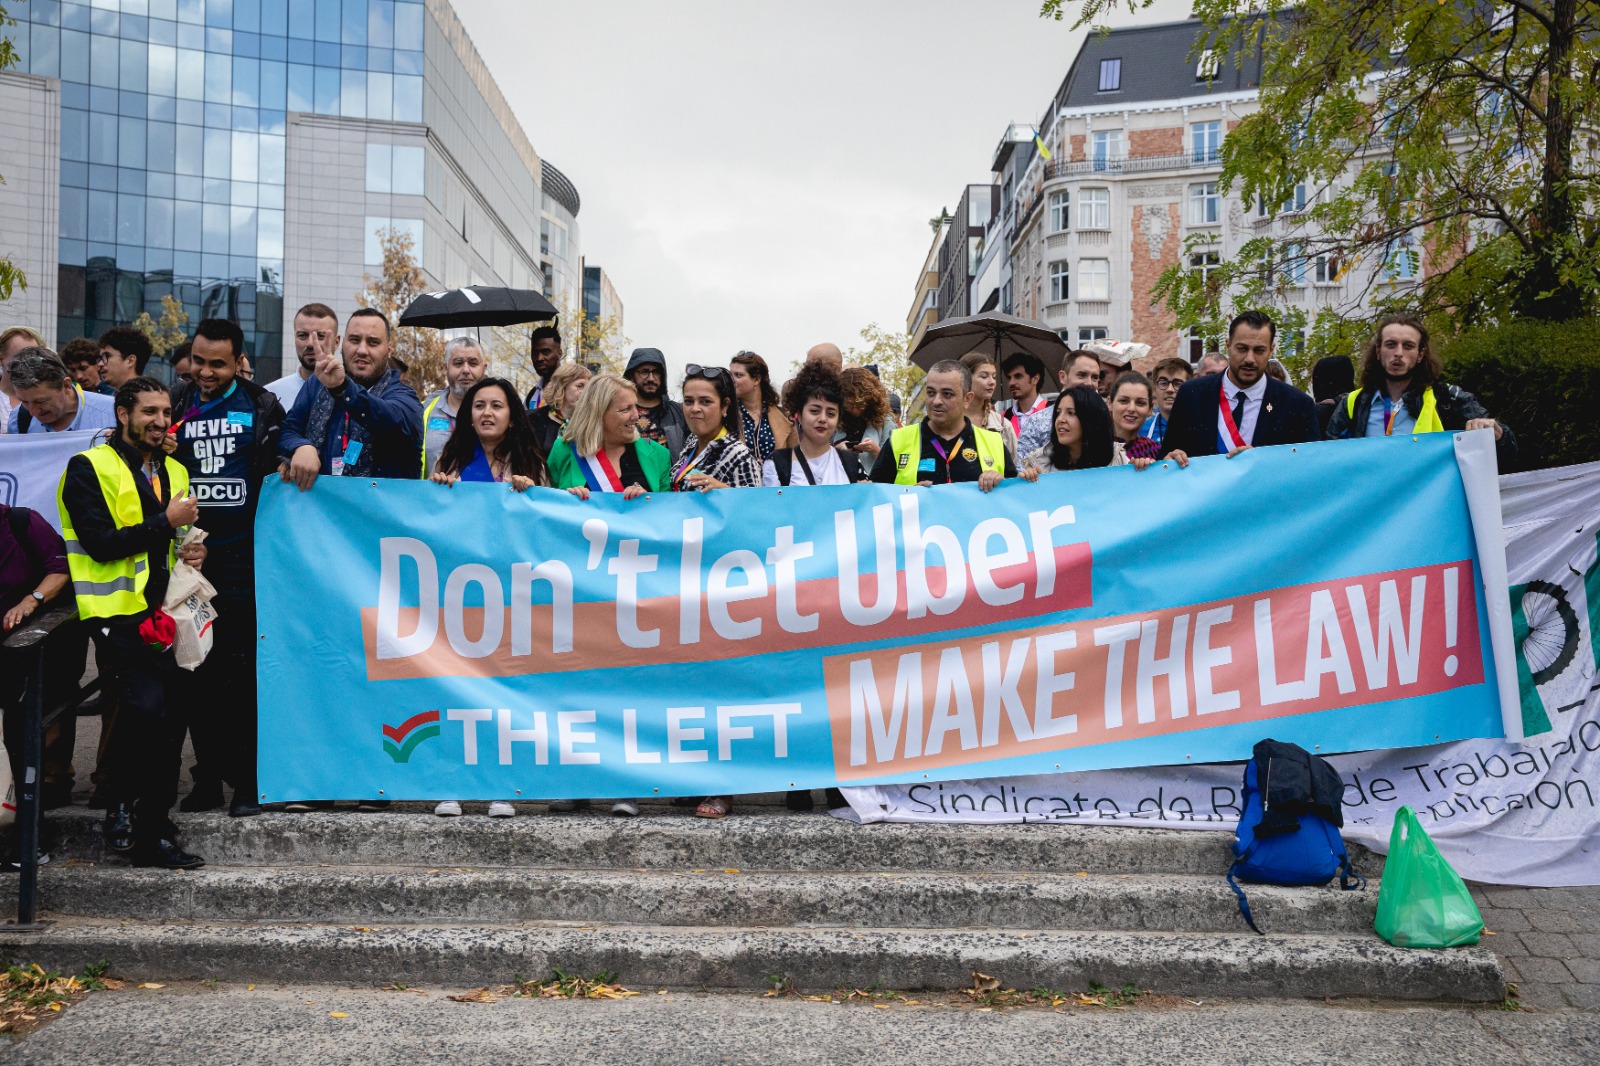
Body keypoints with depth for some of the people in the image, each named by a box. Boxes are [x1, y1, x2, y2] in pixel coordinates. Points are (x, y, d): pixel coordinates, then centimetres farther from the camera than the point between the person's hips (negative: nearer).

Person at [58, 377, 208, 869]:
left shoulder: (173, 472, 17)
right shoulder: (90, 468, -4)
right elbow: (99, 543, -15)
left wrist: (191, 550, 7)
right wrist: (165, 522, -15)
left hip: (164, 612, 7)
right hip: (119, 611, -7)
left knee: (168, 717, 6)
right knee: (147, 705, -23)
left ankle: (153, 834, 17)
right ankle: (120, 804, -2)